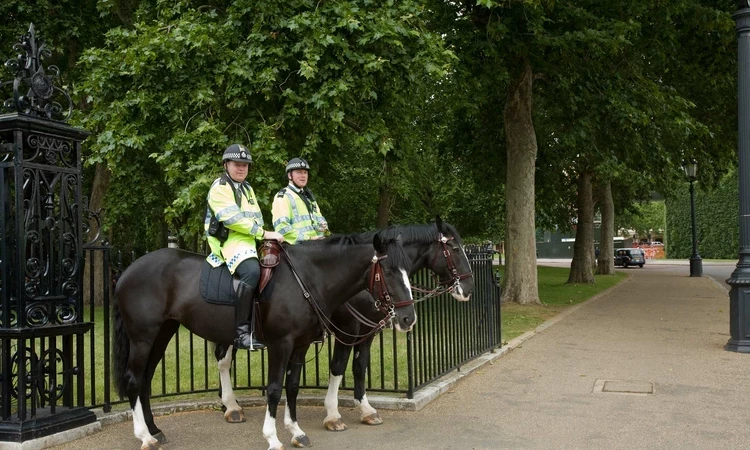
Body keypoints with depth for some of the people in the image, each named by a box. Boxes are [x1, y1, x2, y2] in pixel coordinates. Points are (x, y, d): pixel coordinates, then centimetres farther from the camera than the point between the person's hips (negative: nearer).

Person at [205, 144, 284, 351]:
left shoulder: (247, 188, 23)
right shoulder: (220, 187, -5)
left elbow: (257, 218, 23)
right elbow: (233, 219, -17)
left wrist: (265, 236, 4)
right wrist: (263, 233, -19)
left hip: (251, 241, 10)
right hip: (230, 241, -10)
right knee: (251, 271, -34)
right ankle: (242, 332, -35)